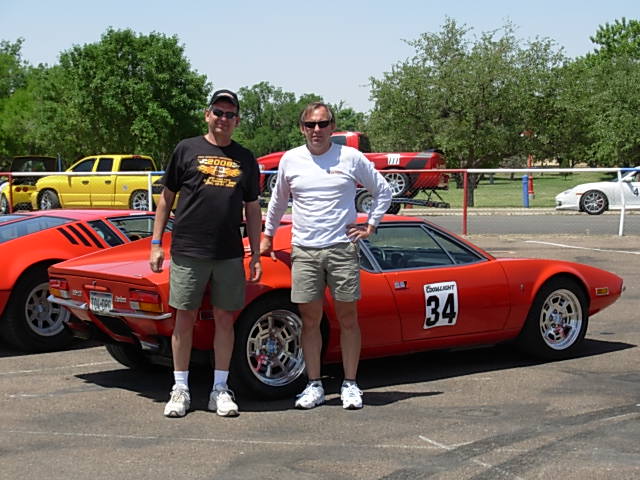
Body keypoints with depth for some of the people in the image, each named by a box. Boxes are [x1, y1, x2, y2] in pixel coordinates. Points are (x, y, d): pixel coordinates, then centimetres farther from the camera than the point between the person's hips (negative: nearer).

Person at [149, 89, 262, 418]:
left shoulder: (245, 159, 12)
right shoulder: (187, 150, 5)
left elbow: (252, 209, 14)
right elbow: (167, 197, 7)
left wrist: (256, 256, 8)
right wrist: (156, 244, 1)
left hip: (230, 254, 2)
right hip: (188, 251, -2)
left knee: (225, 319, 5)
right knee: (184, 318, 2)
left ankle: (220, 390, 14)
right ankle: (180, 390, 11)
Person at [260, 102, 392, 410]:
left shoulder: (351, 158, 2)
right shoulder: (290, 160, 7)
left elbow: (383, 191, 13)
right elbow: (278, 200, 22)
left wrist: (371, 225, 6)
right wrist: (268, 235, 24)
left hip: (342, 248, -1)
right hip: (304, 250, 1)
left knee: (347, 318, 3)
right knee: (309, 319, 4)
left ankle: (350, 385, 11)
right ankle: (314, 386, 13)